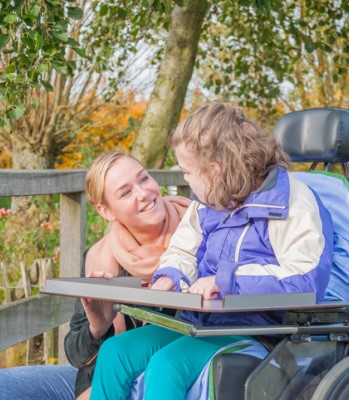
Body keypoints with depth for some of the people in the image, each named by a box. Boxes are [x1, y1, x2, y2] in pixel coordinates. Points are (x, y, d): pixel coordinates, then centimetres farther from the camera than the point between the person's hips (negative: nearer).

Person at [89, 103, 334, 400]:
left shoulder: (292, 202, -12)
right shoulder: (207, 205, 13)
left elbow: (308, 279, -24)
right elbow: (182, 252, 26)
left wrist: (225, 280, -24)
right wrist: (169, 278, 0)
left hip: (257, 328, -8)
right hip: (200, 321, 8)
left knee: (167, 363, -29)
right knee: (115, 351, -8)